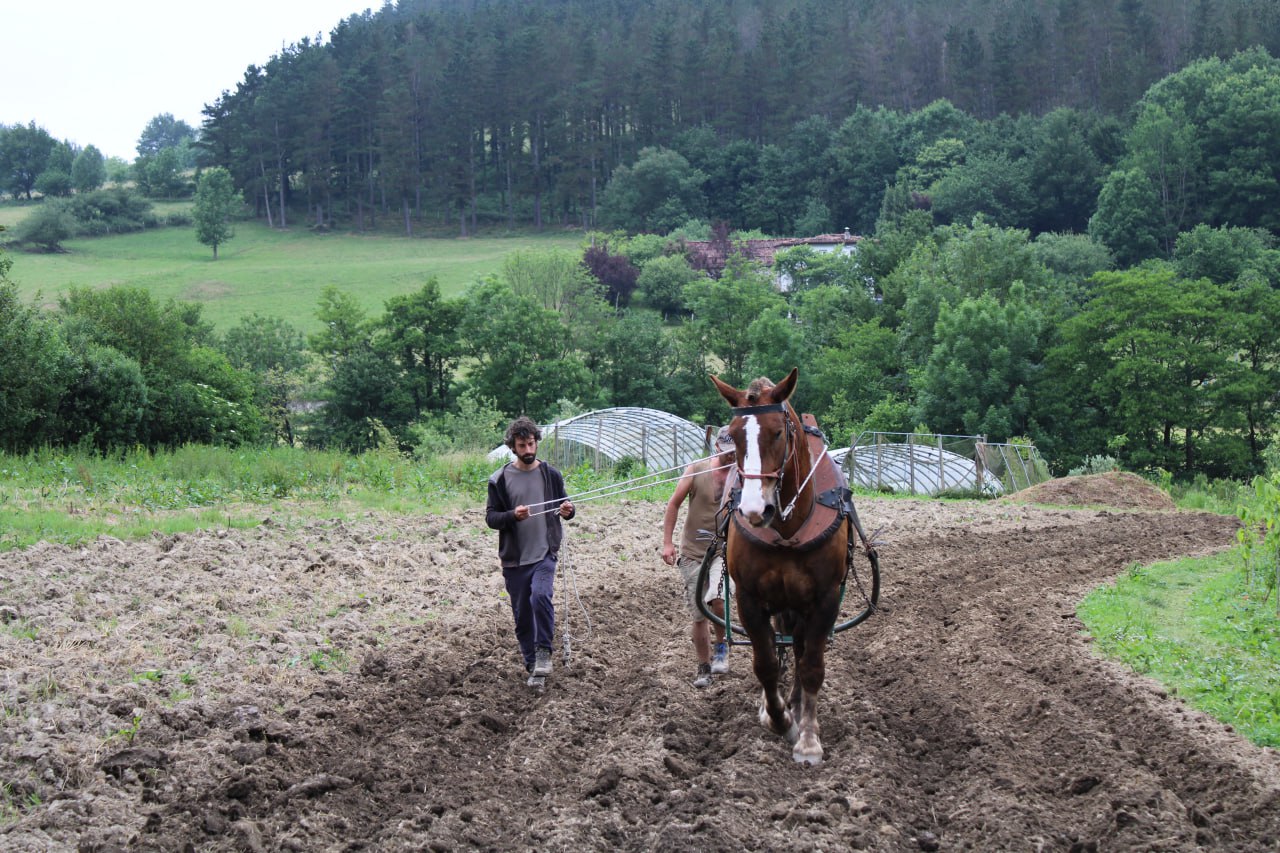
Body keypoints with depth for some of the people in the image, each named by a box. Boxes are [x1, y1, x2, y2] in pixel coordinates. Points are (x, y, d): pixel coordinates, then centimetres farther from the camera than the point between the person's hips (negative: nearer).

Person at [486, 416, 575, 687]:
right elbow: (491, 517, -1)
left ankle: (544, 652, -12)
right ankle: (533, 666, 20)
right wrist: (513, 515, -22)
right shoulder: (500, 479, 0)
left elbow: (564, 506, 14)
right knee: (522, 616, 6)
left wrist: (568, 511, -11)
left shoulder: (550, 475, 5)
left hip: (545, 554, -1)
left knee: (541, 596, -26)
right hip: (514, 558, 1)